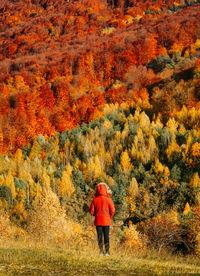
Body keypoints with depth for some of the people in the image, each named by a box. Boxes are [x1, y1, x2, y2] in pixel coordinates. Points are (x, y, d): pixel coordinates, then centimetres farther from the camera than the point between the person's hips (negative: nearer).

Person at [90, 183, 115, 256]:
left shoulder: (95, 199, -1)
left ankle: (101, 250, 3)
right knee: (106, 236, 4)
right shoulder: (108, 199, -7)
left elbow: (92, 211, 1)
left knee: (99, 236, 6)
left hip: (98, 220, 1)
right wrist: (110, 217, 11)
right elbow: (112, 210, -7)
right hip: (106, 220, -1)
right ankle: (107, 251, 2)